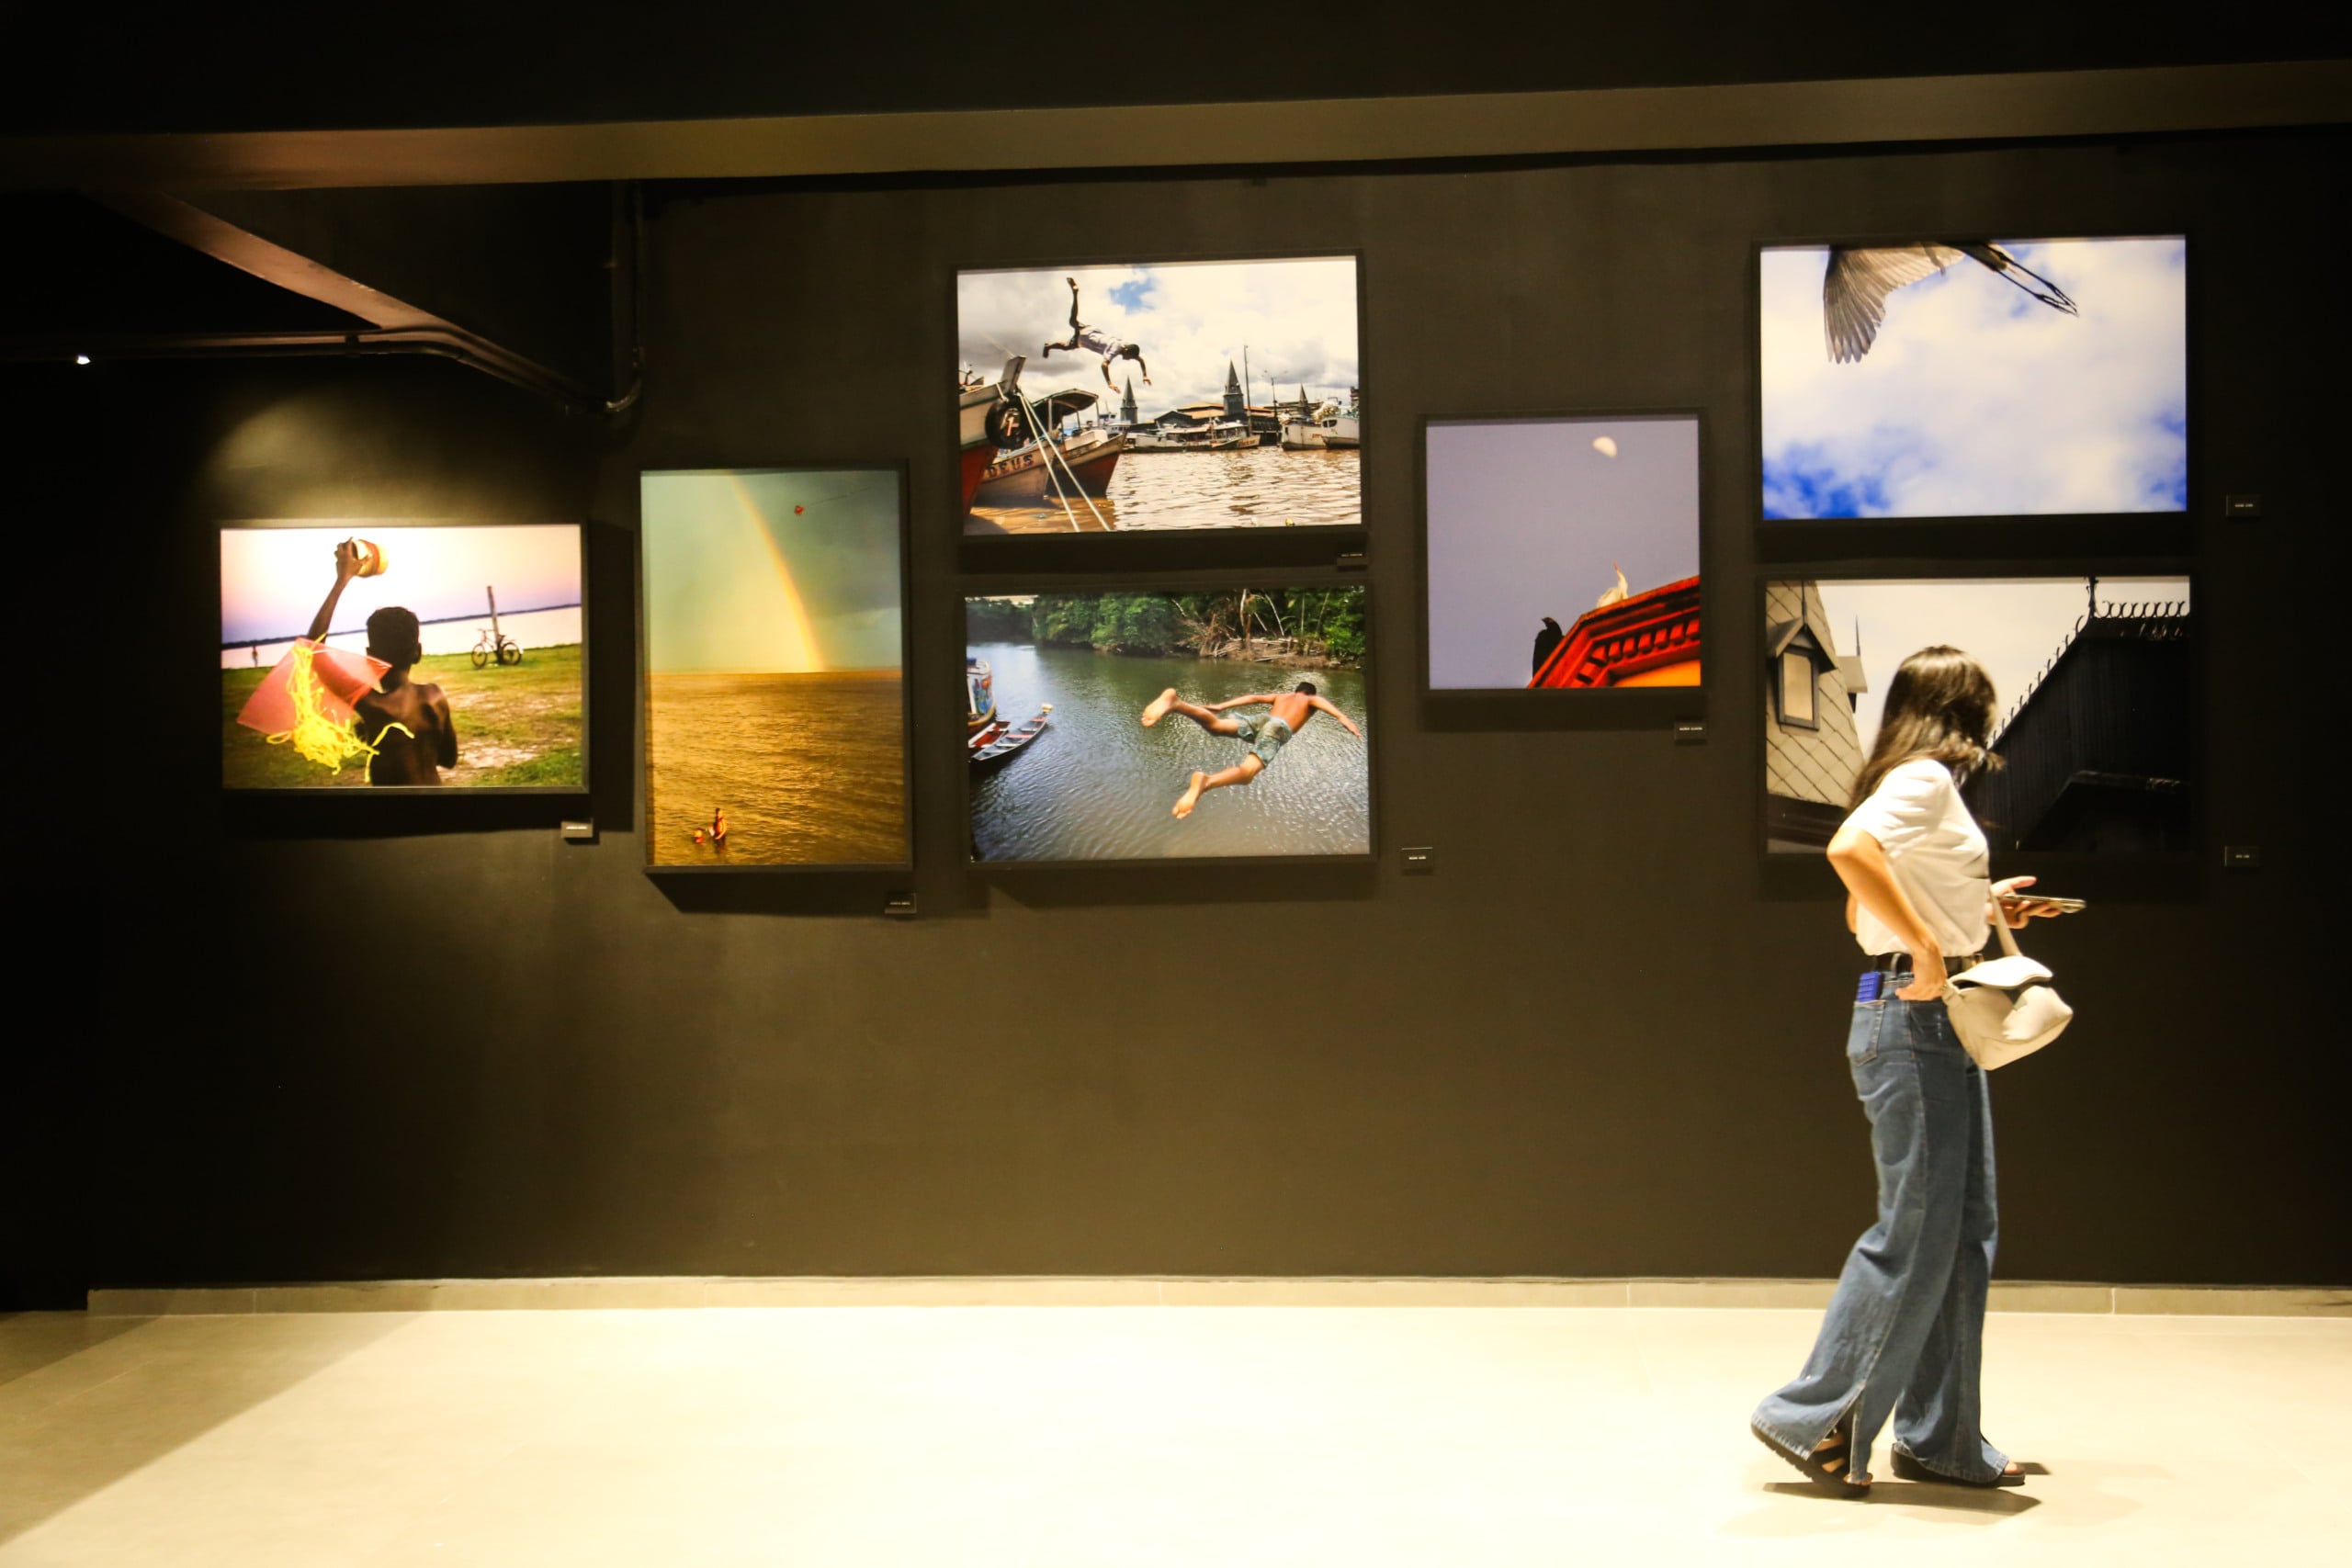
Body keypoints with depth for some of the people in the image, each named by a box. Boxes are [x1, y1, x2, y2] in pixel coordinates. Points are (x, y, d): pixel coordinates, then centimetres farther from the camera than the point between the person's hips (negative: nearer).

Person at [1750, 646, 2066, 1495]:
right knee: (1915, 1232, -6)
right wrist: (1926, 948, -26)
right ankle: (1813, 1417, 3)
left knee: (1964, 1232, 12)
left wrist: (1983, 906, 22)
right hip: (1915, 1019, -10)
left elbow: (1867, 913, 24)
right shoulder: (1925, 778, -10)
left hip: (1938, 1023, 10)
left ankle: (1941, 1439, 19)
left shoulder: (1921, 783, 19)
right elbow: (1850, 850, -30)